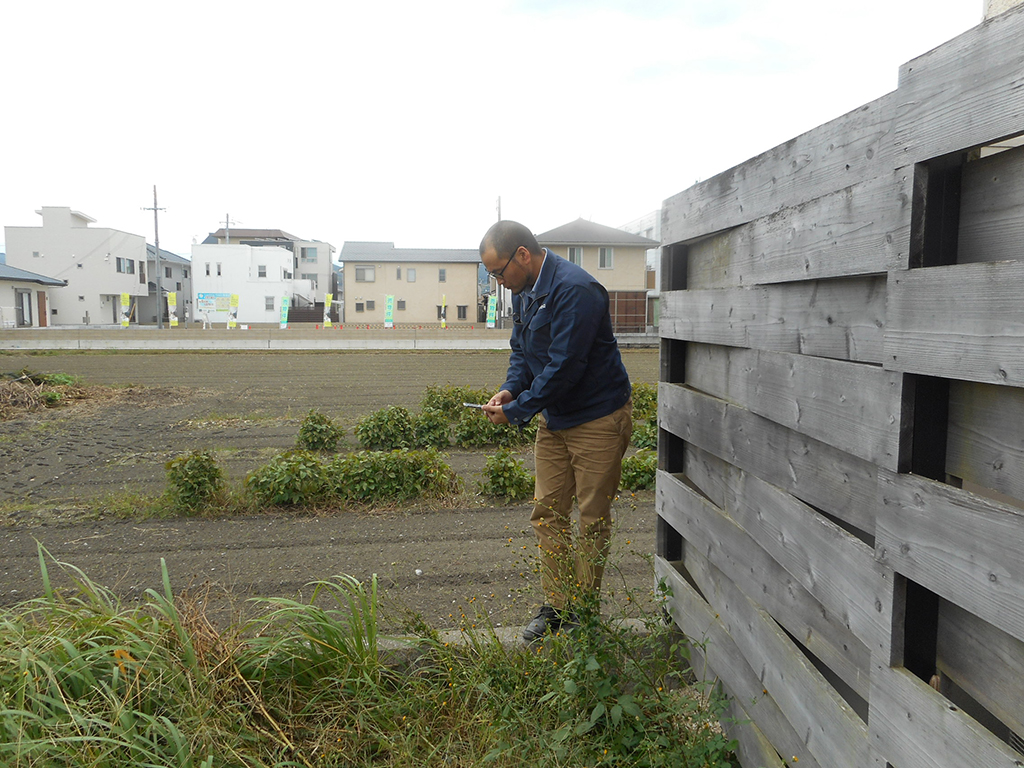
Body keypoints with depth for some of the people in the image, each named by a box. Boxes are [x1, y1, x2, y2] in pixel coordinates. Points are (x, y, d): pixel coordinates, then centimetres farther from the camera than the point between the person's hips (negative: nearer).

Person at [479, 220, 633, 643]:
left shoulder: (575, 290, -24)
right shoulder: (524, 290, 5)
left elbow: (565, 367, -27)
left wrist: (516, 410, -19)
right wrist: (510, 389, -5)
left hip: (598, 418, -8)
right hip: (553, 417, 9)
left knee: (593, 520, 4)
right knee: (547, 513, 9)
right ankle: (557, 606, 21)